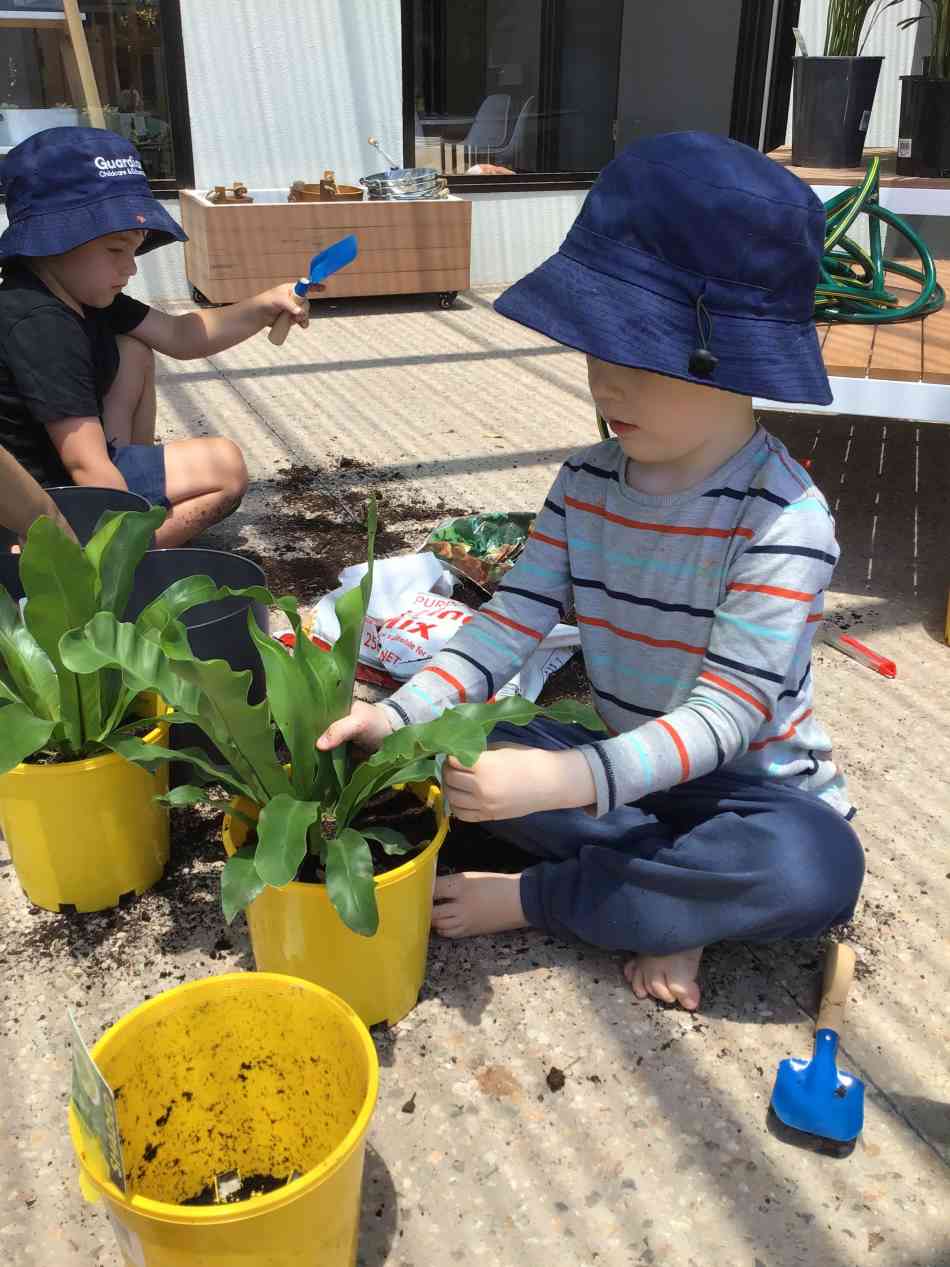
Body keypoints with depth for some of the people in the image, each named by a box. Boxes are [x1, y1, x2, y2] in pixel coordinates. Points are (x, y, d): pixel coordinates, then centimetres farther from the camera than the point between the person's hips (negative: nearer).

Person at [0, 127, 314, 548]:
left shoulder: (82, 293, 4)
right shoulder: (41, 326, -26)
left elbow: (179, 336, 11)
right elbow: (86, 466, -30)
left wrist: (264, 305, -2)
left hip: (66, 471, 10)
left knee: (133, 354, 16)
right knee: (225, 468, -11)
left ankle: (139, 479, 13)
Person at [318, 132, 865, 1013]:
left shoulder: (784, 518, -22)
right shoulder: (587, 484, -4)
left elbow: (729, 711, -27)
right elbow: (511, 622, -9)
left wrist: (564, 781, -39)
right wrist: (400, 716, -25)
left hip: (751, 790, -4)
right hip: (623, 761, 4)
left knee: (815, 868, -36)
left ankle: (529, 899, -18)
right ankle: (674, 900, -14)